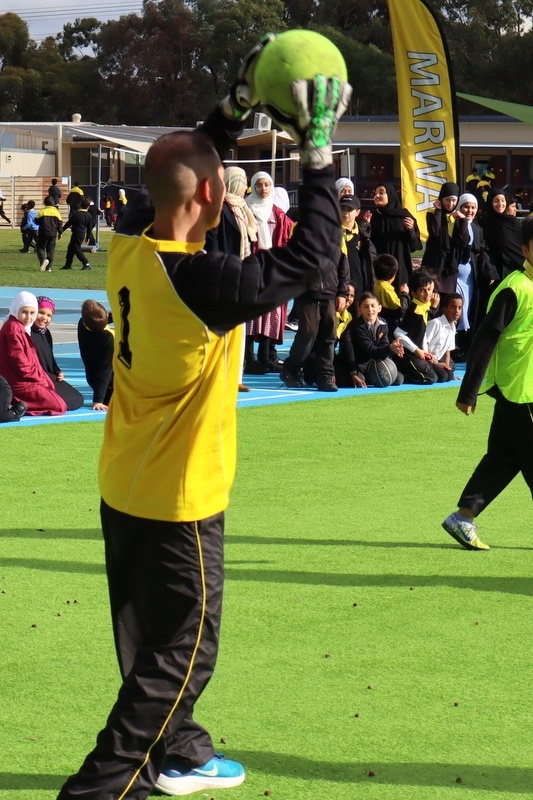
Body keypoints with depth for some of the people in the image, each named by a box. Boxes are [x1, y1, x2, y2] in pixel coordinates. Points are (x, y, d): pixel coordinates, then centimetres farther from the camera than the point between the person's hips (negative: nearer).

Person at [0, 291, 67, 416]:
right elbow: (18, 359, -17)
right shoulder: (12, 328, -12)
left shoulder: (23, 329, 19)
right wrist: (40, 379, -11)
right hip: (19, 383, -10)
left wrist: (44, 380, 5)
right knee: (59, 406, -13)